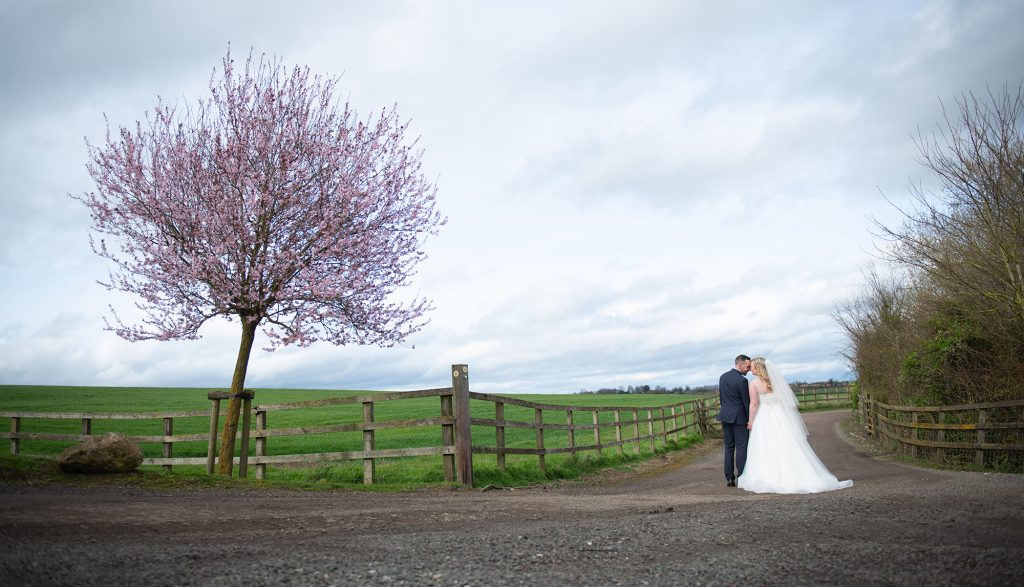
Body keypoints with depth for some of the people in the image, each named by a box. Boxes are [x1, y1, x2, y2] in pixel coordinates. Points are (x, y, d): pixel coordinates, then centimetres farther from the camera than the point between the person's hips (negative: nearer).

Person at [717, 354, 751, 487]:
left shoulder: (723, 377, 7)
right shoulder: (742, 380, -16)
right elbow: (746, 402, -12)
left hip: (726, 416, 7)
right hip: (739, 418, -7)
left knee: (729, 447, 11)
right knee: (741, 448, -1)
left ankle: (729, 478, 11)